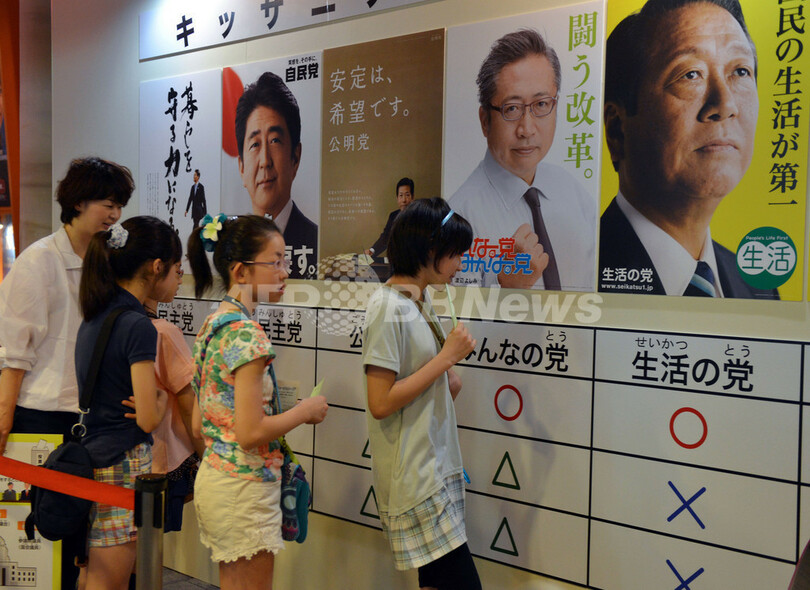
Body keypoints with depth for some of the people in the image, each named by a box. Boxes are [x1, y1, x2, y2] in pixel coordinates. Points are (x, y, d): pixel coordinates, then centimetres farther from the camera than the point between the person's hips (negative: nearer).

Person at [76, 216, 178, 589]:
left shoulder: (94, 317, 10)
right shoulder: (138, 327, -16)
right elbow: (149, 418, -16)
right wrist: (164, 394, 3)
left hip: (89, 457, 9)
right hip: (124, 463, -8)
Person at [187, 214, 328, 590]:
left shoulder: (213, 325, 8)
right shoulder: (246, 333, -20)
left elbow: (199, 422, 11)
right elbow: (251, 432, -24)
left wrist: (283, 407, 11)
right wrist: (306, 411, -10)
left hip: (213, 477, 9)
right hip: (245, 487, -9)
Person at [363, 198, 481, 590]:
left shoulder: (420, 299, 11)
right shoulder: (389, 309, -17)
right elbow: (380, 402, -22)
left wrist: (447, 379, 2)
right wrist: (447, 357, -17)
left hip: (436, 465, 9)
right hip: (412, 475, -9)